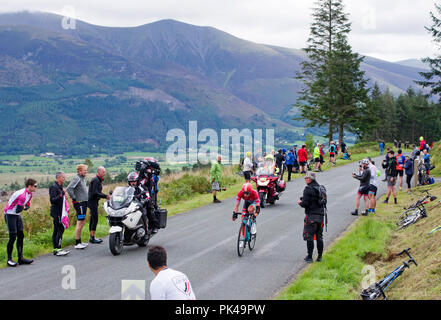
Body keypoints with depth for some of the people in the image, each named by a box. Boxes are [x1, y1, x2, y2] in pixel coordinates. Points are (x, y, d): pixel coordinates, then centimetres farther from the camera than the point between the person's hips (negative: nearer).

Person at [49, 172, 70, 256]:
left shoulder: (59, 186, 17)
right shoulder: (53, 187, -13)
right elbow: (52, 200, -22)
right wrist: (60, 195, -33)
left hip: (59, 212, 10)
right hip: (56, 212, -10)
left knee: (56, 230, 10)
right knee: (60, 229, -12)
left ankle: (55, 249, 13)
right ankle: (58, 249, -12)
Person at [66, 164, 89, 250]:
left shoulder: (83, 178, 15)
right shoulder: (77, 178, -14)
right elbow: (69, 189, -25)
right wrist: (74, 199, -20)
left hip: (84, 203, 10)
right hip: (79, 203, -10)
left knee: (82, 222, 14)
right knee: (80, 223, -9)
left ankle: (79, 242, 21)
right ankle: (77, 243, -6)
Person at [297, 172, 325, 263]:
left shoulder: (308, 189, -12)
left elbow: (305, 203, -16)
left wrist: (300, 203, 7)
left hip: (311, 215, -7)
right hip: (320, 215, 7)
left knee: (309, 236, -2)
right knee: (319, 237, 11)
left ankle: (309, 257, -2)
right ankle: (319, 256, 15)